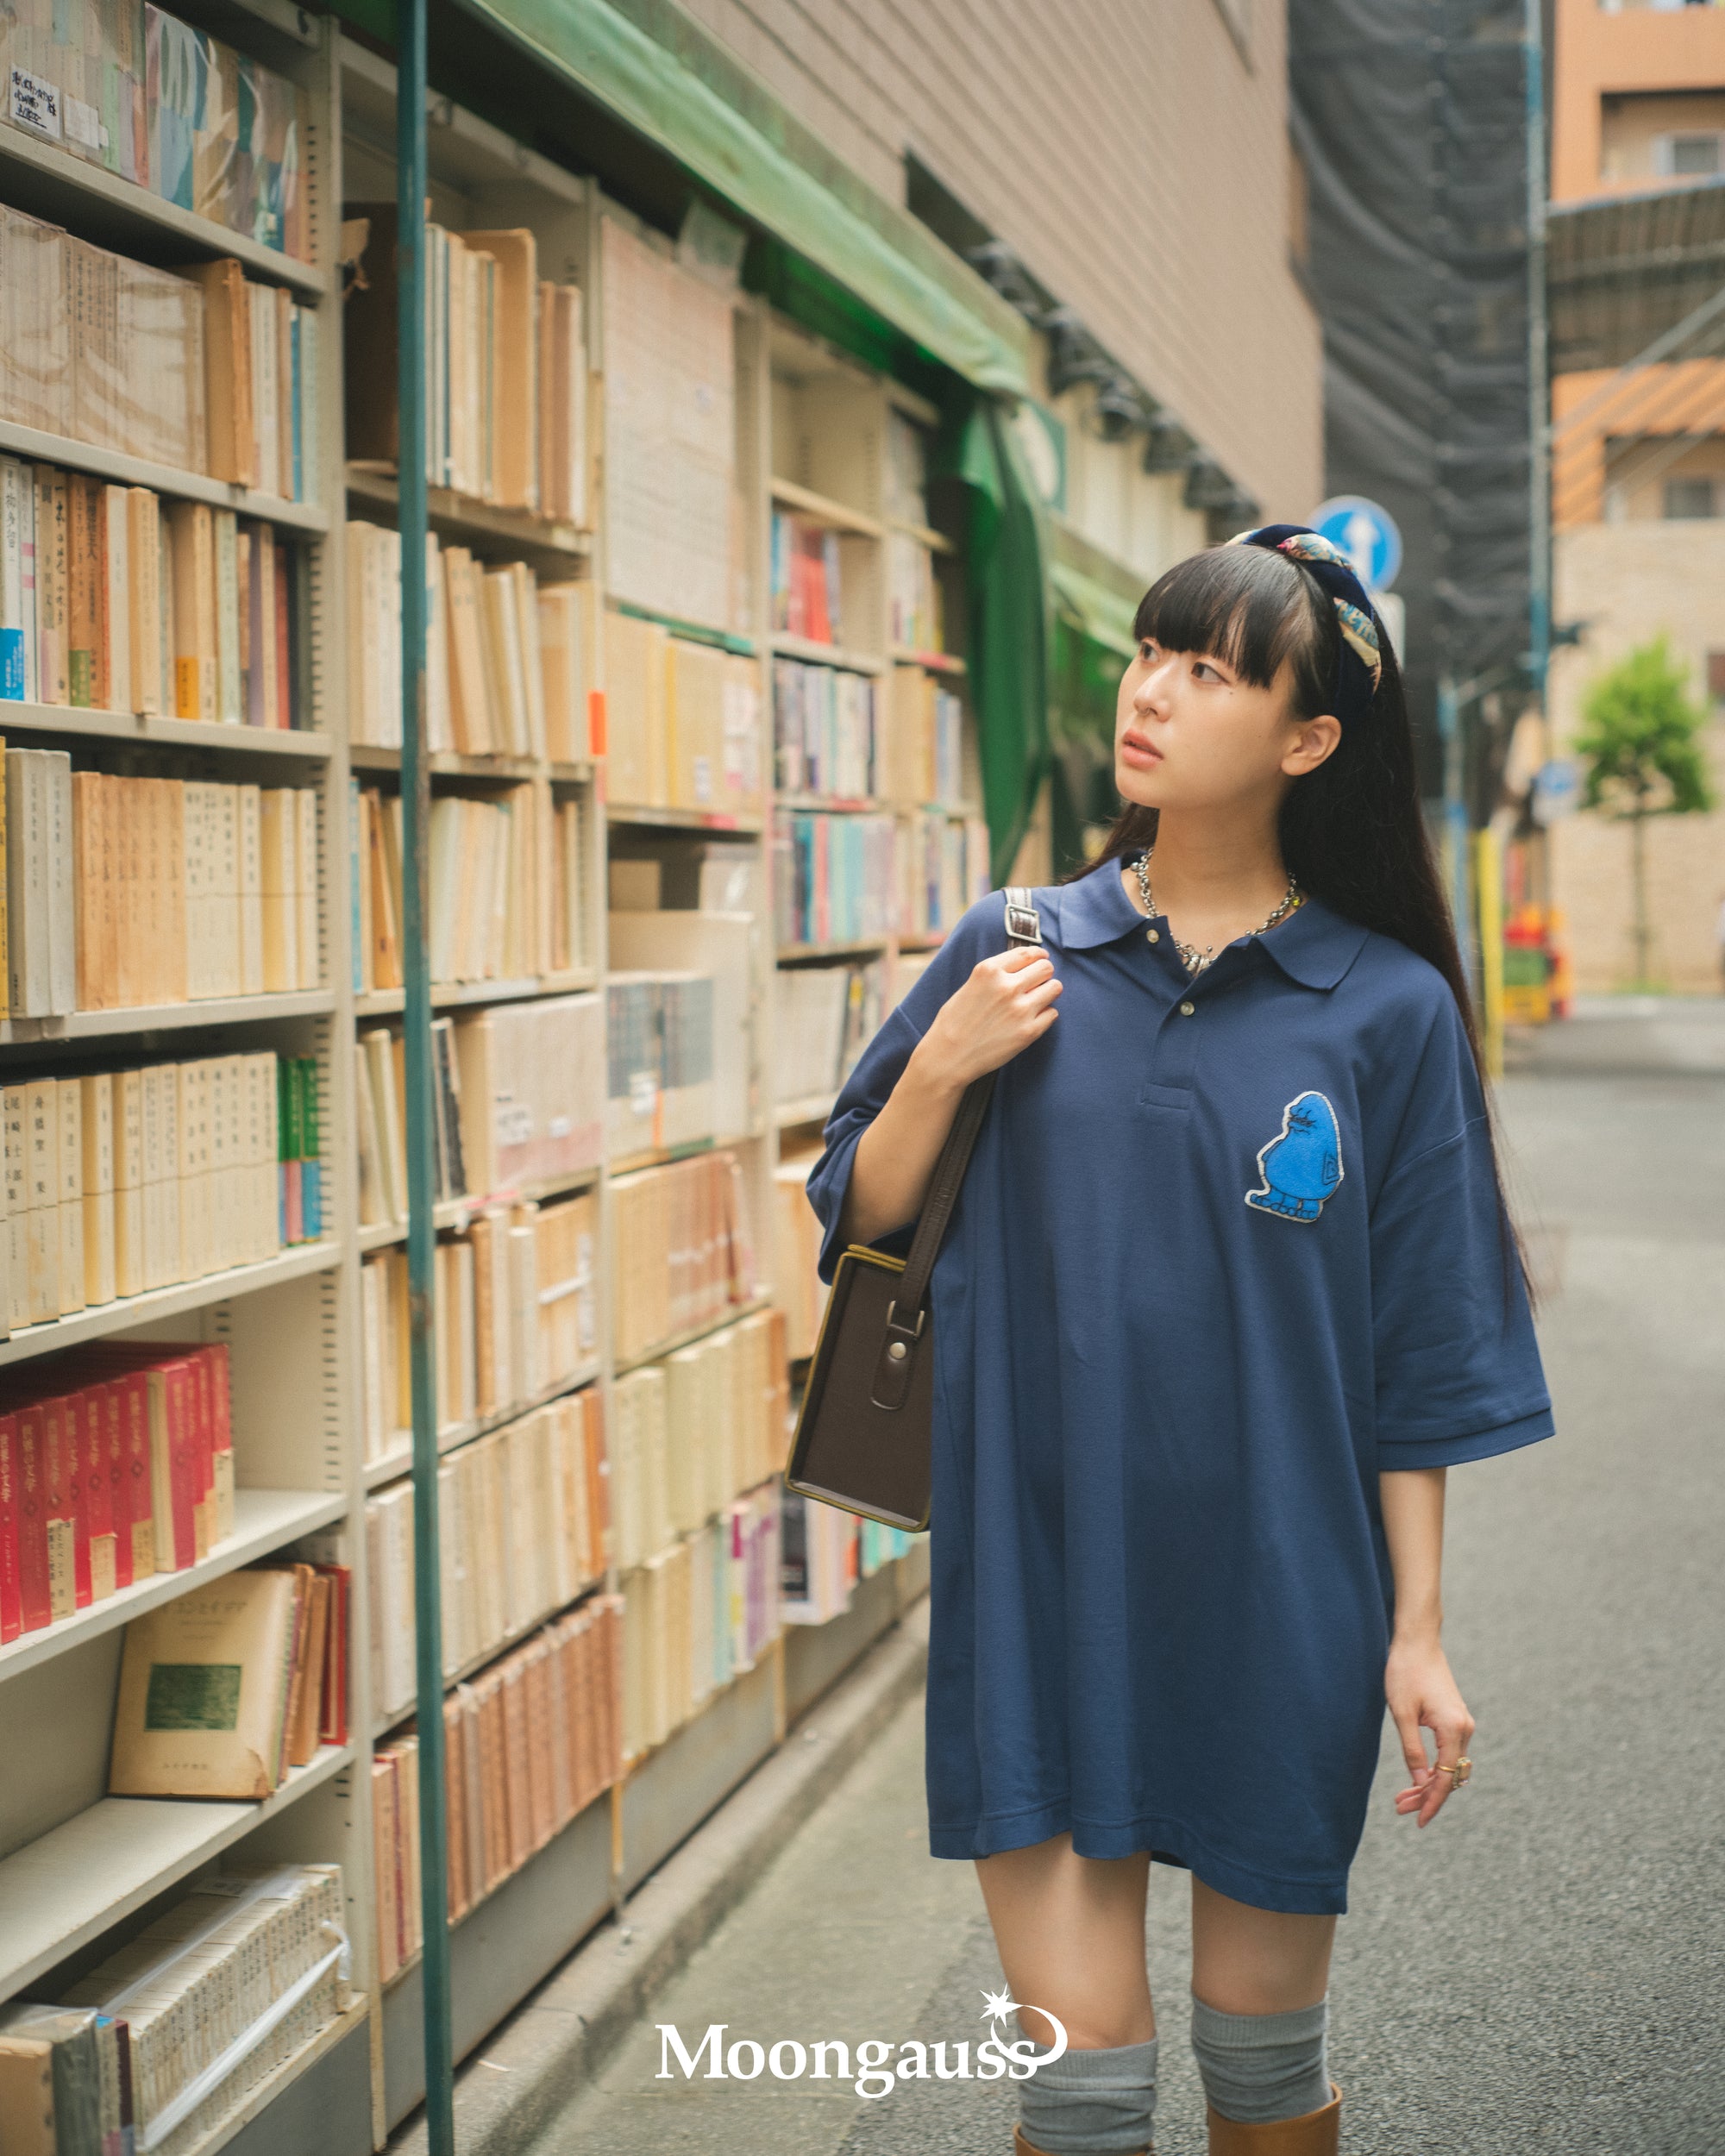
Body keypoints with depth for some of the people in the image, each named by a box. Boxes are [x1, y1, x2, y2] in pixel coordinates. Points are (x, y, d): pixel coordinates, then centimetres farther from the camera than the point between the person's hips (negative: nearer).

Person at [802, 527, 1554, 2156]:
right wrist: (940, 1071, -11)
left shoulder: (1386, 1010, -4)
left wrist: (1418, 1630, -2)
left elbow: (1420, 1361, 0)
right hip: (1044, 1586, 1)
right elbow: (860, 1225, 6)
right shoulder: (1014, 956, 0)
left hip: (1274, 1605, 0)